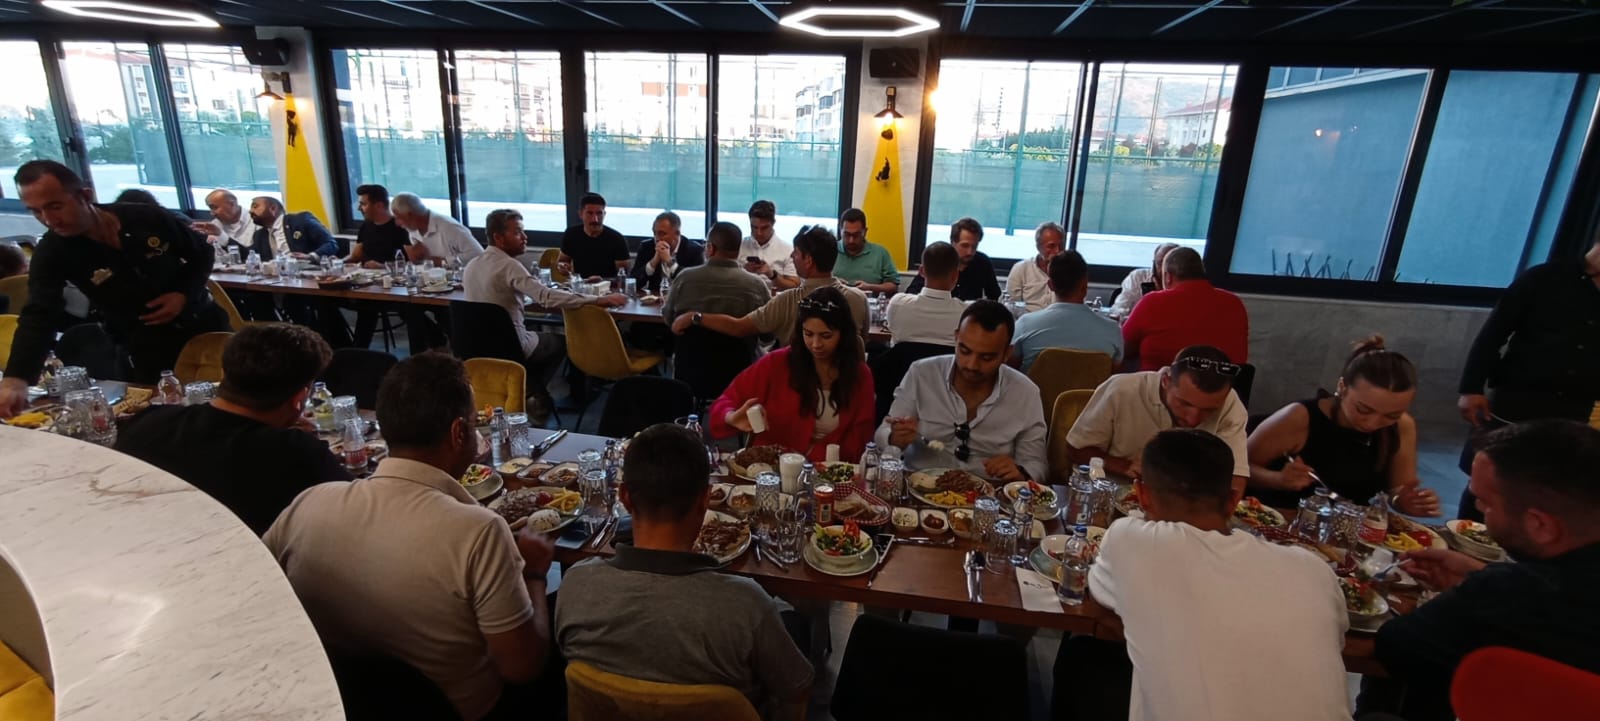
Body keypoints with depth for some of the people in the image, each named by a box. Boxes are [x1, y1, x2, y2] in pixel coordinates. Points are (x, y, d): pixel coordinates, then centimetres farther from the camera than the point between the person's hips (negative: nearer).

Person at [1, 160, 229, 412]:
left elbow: (202, 253, 1)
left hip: (202, 326, 0)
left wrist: (184, 294, -16)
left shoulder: (149, 219, -14)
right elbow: (38, 317, -24)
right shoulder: (52, 253, -14)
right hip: (145, 350, 0)